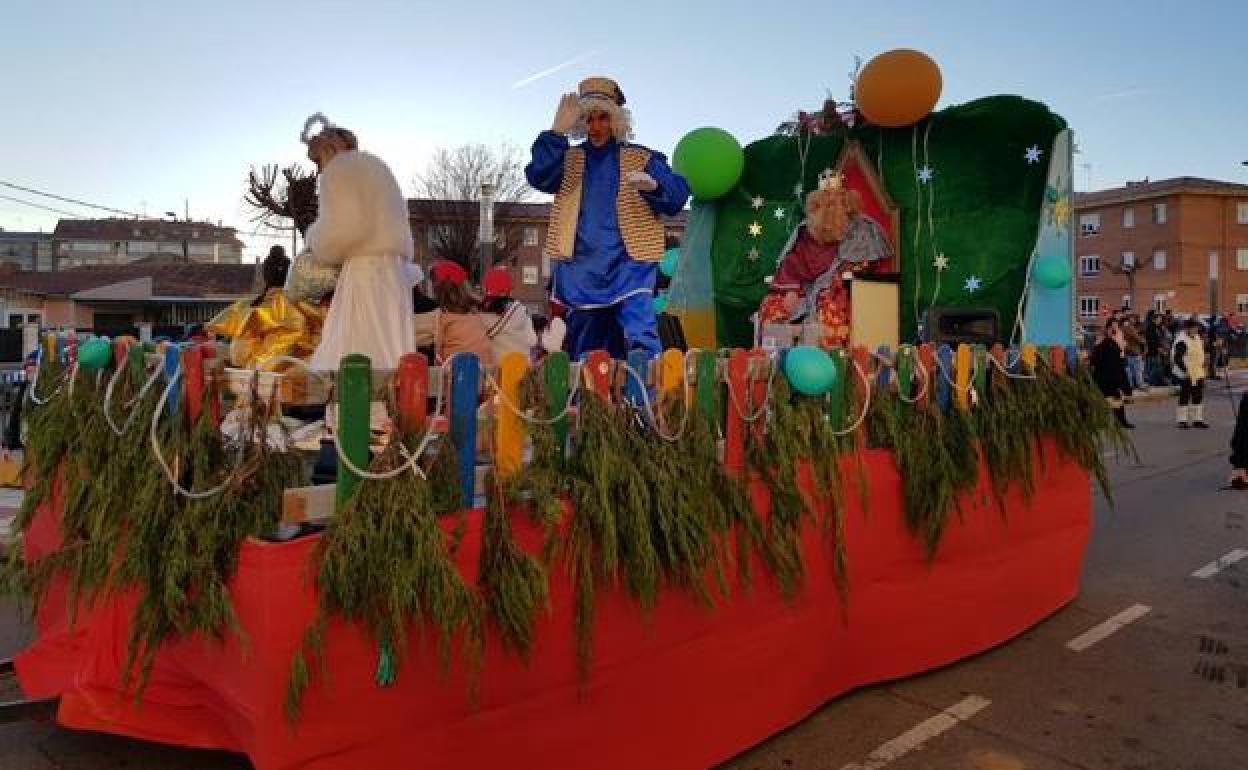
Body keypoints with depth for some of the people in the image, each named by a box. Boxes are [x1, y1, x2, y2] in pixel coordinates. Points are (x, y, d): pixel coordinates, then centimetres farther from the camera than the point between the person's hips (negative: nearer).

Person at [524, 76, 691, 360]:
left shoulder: (641, 158, 7)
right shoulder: (569, 159, 12)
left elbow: (677, 195, -4)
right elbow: (538, 177, -6)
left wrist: (654, 185, -26)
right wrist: (558, 131, -15)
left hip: (629, 265, -2)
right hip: (582, 269, 3)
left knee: (642, 344, -17)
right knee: (584, 354, 9)